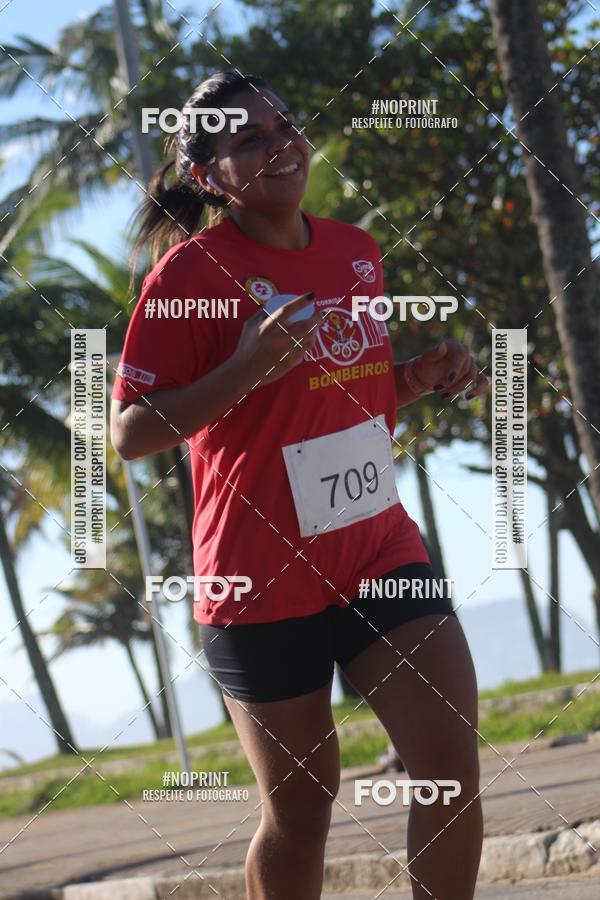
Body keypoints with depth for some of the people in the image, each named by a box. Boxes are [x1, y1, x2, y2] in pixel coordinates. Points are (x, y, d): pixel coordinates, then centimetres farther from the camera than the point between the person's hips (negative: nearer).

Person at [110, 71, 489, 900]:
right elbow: (129, 434, -14)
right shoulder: (192, 271, -12)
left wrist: (424, 375, 1)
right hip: (265, 579, -5)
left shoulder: (356, 253, 6)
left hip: (381, 553, 5)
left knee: (454, 763, -6)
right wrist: (246, 368, -27)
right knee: (301, 806, 5)